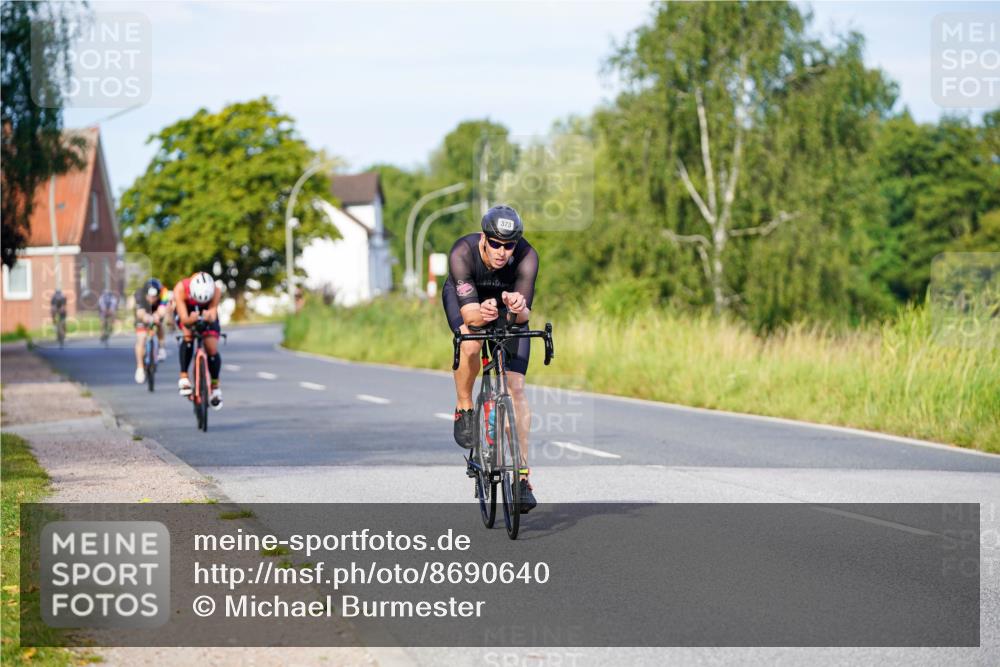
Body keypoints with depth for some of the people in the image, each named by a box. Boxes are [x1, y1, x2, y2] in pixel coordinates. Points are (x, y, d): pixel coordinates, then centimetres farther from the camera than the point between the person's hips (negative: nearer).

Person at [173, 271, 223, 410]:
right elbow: (184, 319, -40)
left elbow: (213, 316, -38)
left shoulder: (216, 291, -34)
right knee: (188, 335, -31)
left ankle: (215, 387, 13)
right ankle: (183, 378, -25)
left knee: (212, 350, -9)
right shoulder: (180, 289, -38)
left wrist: (209, 317, -61)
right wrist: (190, 320, -63)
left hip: (206, 314, 1)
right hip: (186, 312, -1)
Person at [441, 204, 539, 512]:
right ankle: (464, 409, -6)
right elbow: (468, 313, -41)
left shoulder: (526, 256, -34)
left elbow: (524, 315, -36)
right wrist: (481, 314, -63)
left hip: (509, 302, 1)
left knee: (515, 387, -11)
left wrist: (519, 308, -59)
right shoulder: (462, 253, -37)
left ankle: (522, 476, -10)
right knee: (471, 345, -35)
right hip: (465, 297, -1)